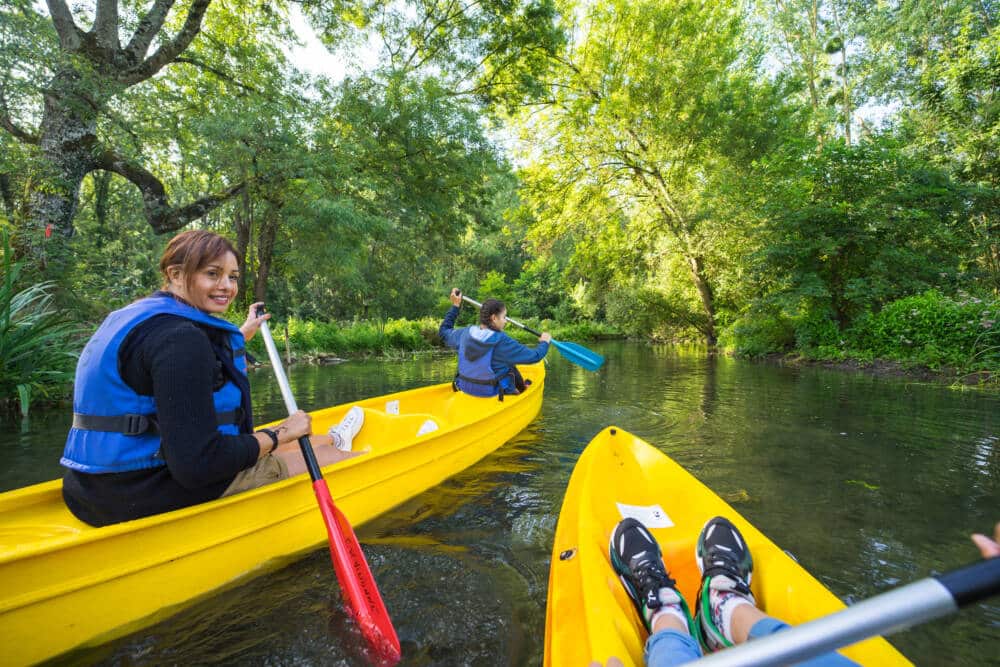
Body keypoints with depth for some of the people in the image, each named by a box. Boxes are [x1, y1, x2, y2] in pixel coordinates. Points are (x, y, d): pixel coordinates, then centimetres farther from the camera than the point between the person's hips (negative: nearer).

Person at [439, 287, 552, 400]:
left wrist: (455, 306, 18)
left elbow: (444, 332, 13)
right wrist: (544, 342, 3)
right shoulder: (501, 341, -25)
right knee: (511, 369, 23)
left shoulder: (466, 333, -9)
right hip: (492, 393, -6)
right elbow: (534, 357, -18)